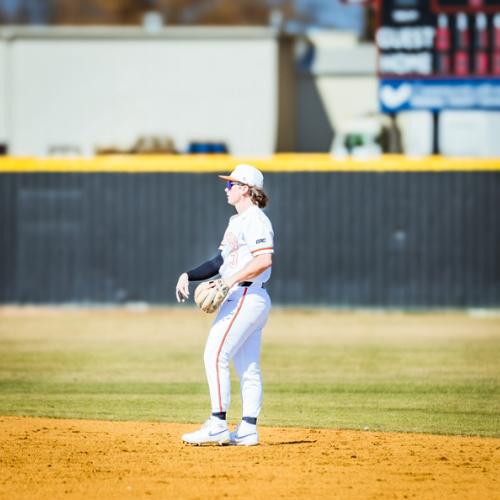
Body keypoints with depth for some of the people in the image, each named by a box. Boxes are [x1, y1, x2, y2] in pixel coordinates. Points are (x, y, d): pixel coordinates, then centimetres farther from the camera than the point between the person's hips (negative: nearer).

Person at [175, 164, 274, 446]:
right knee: (247, 366, 9)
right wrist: (189, 276, 10)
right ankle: (248, 430, 9)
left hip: (246, 296, -10)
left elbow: (264, 260, -24)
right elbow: (221, 262, 21)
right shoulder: (237, 221, 20)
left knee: (215, 355, -13)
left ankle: (218, 425, -15)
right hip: (248, 300, 10)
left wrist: (233, 280, -27)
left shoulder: (255, 220, -12)